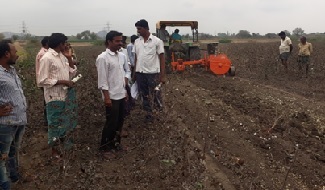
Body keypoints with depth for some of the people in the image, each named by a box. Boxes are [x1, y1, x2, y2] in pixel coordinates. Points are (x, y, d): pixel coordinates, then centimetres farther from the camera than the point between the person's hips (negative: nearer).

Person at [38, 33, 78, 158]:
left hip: (68, 94, 8)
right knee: (56, 123, 7)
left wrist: (69, 58, -2)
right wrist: (62, 81, -20)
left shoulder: (62, 56, 6)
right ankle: (55, 149, 25)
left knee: (68, 121, 20)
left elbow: (72, 73, 9)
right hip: (55, 97, -7)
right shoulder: (47, 58, -17)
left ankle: (65, 141, 42)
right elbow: (42, 81, -19)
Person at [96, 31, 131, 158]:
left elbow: (127, 70, 20)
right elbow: (102, 80, -17)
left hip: (122, 94, 7)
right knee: (111, 123, 1)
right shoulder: (102, 58, -16)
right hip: (111, 96, -7)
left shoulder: (122, 56, 6)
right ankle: (104, 147, 18)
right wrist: (107, 97, -18)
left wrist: (125, 80, 1)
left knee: (120, 121, 15)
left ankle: (115, 143, 33)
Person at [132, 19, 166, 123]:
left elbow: (162, 58, -5)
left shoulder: (157, 41, -6)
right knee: (144, 96, 11)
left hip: (153, 73, -4)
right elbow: (136, 58, 11)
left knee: (155, 95, -1)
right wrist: (134, 73, 8)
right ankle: (149, 114, 26)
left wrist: (162, 75, -9)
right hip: (140, 73, 5)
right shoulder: (137, 42, 6)